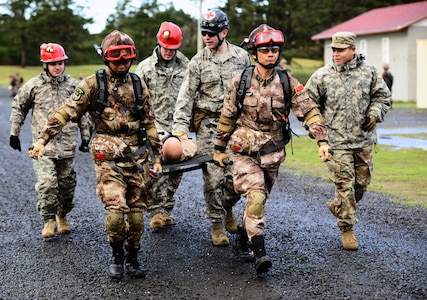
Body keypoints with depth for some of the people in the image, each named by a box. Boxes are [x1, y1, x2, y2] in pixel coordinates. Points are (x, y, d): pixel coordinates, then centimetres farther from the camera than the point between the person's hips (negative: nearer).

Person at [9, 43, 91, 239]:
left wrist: (85, 138, 13)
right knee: (46, 183, -14)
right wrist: (14, 133, 14)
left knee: (67, 183, 10)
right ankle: (48, 221, 2)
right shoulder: (33, 86, -1)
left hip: (67, 146, 2)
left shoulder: (74, 85, 4)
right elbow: (18, 108, 13)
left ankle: (62, 216, 32)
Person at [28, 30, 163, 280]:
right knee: (116, 209, -15)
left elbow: (150, 123, 15)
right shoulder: (93, 84, -2)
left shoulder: (138, 85, 10)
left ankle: (133, 259, 23)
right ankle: (117, 257, 9)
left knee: (136, 212, 5)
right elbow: (66, 112, -8)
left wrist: (156, 157, 14)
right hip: (108, 158, -3)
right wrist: (43, 139, -18)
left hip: (137, 158, 4)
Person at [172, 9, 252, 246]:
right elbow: (186, 95, -2)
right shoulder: (198, 62, 0)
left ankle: (227, 208, 30)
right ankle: (217, 224, 8)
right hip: (208, 123, -1)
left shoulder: (242, 57, 5)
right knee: (214, 176, -4)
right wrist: (180, 127, -11)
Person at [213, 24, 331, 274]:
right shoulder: (240, 82, -5)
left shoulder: (288, 83, -4)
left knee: (259, 200, 13)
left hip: (272, 153, 3)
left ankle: (243, 240, 36)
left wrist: (322, 140, -22)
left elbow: (309, 111, -9)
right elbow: (227, 117, 4)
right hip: (244, 151, -3)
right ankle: (260, 253, -19)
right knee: (255, 198, -18)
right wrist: (219, 148, 10)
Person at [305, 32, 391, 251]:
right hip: (337, 142, -3)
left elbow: (382, 96, 12)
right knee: (344, 185, -5)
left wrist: (374, 114, -5)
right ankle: (347, 230, 7)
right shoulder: (322, 76, -5)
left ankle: (338, 206, 40)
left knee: (362, 182, 13)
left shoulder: (369, 72, 1)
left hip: (364, 140, 3)